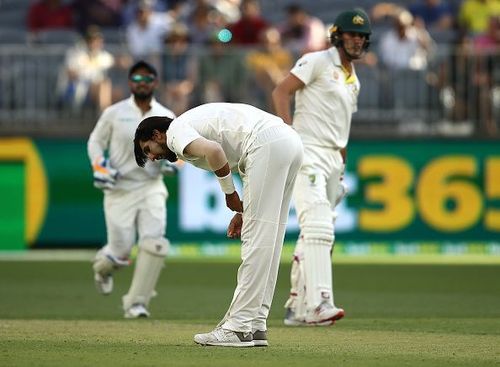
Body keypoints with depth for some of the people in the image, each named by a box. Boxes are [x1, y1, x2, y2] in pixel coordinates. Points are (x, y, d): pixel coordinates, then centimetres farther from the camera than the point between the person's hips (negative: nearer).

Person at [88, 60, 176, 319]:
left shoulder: (166, 117, 7)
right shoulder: (114, 113, 0)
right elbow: (95, 141, 9)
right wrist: (99, 167, -8)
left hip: (151, 188, 2)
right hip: (119, 188, -2)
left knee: (154, 245, -16)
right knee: (120, 250, -6)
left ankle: (136, 303, -7)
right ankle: (102, 266, 33)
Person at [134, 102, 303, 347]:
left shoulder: (176, 131, 3)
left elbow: (213, 151, -18)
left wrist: (230, 194, -4)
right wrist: (243, 210, 18)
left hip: (267, 143, -9)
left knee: (257, 240, -9)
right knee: (266, 241, 12)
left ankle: (240, 329, -9)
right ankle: (256, 325, 14)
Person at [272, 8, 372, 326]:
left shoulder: (354, 82, 21)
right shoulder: (318, 62, -4)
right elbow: (281, 91, -12)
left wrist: (341, 168, 18)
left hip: (332, 158, 9)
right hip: (308, 154, -9)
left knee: (319, 235, 9)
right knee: (318, 227, -21)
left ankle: (297, 308, 15)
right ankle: (318, 303, -30)